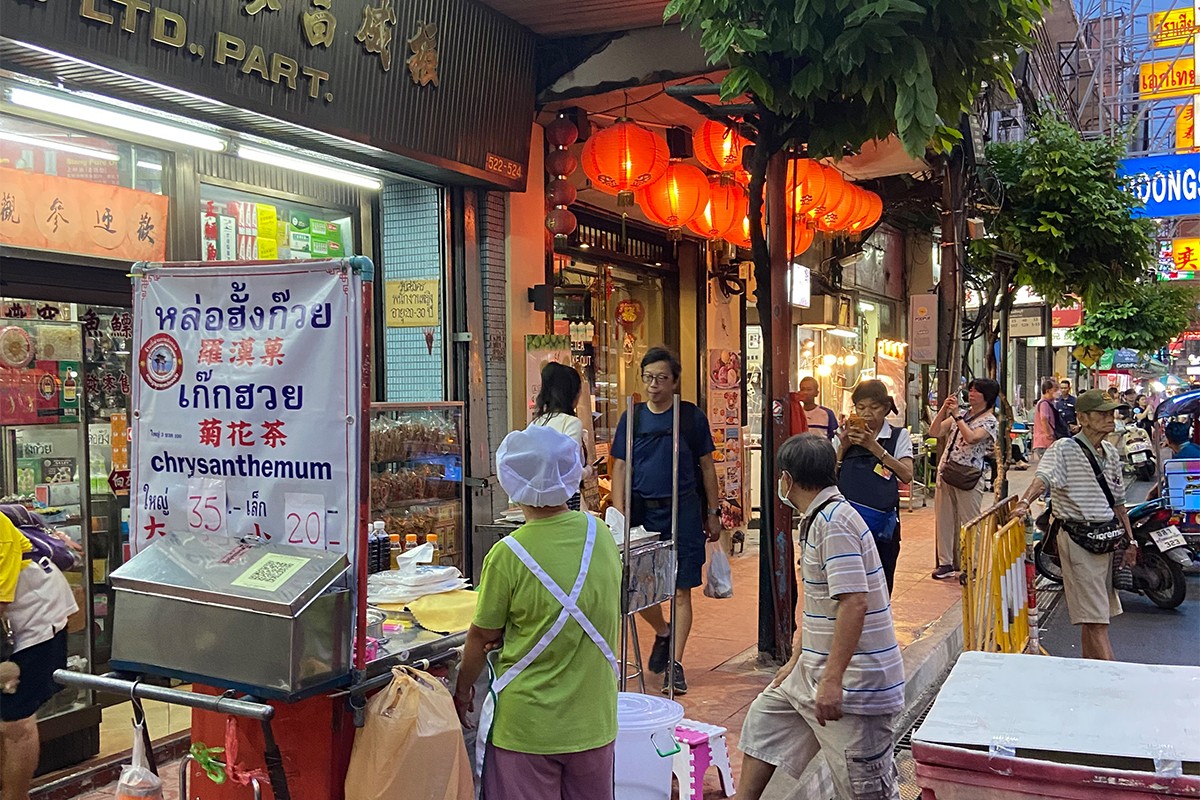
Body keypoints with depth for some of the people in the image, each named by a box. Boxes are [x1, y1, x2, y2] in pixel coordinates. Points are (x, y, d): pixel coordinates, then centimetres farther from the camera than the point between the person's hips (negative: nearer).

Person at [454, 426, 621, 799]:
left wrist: (463, 690, 12)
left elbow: (483, 636, -7)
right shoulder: (600, 534, -4)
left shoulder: (508, 555, -19)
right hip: (594, 720, 5)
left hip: (528, 724, -4)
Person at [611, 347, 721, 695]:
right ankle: (663, 633, 33)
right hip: (642, 511, 2)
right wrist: (620, 516, -7)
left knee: (681, 590, 2)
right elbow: (620, 468, 3)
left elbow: (707, 467, 6)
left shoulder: (692, 417, 0)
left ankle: (675, 663, 11)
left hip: (683, 511, -2)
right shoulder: (632, 418, 4)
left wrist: (713, 513, 5)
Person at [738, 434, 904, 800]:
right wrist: (796, 661, 21)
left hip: (855, 682, -10)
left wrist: (832, 679, -27)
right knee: (765, 717, 21)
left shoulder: (834, 521, -20)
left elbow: (854, 602, -27)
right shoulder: (817, 519, 11)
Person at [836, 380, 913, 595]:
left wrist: (873, 446, -15)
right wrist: (844, 446, -6)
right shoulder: (846, 436, 10)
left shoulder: (898, 436, 4)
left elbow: (906, 475, -12)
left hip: (882, 524, -1)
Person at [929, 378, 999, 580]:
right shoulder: (960, 415, 14)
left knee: (970, 522, -1)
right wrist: (943, 409, -2)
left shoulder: (990, 421, -4)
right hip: (945, 472, 6)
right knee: (943, 519, 9)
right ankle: (946, 563, 17)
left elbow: (971, 437, -22)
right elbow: (934, 432, 7)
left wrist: (956, 415, -18)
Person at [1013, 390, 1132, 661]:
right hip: (1078, 538, -8)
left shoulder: (1111, 453, 13)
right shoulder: (1064, 449, -10)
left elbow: (1117, 501, 20)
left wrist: (1129, 539, 19)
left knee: (1096, 615, 15)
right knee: (1095, 619, -8)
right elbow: (1044, 477, -28)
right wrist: (1025, 501, -46)